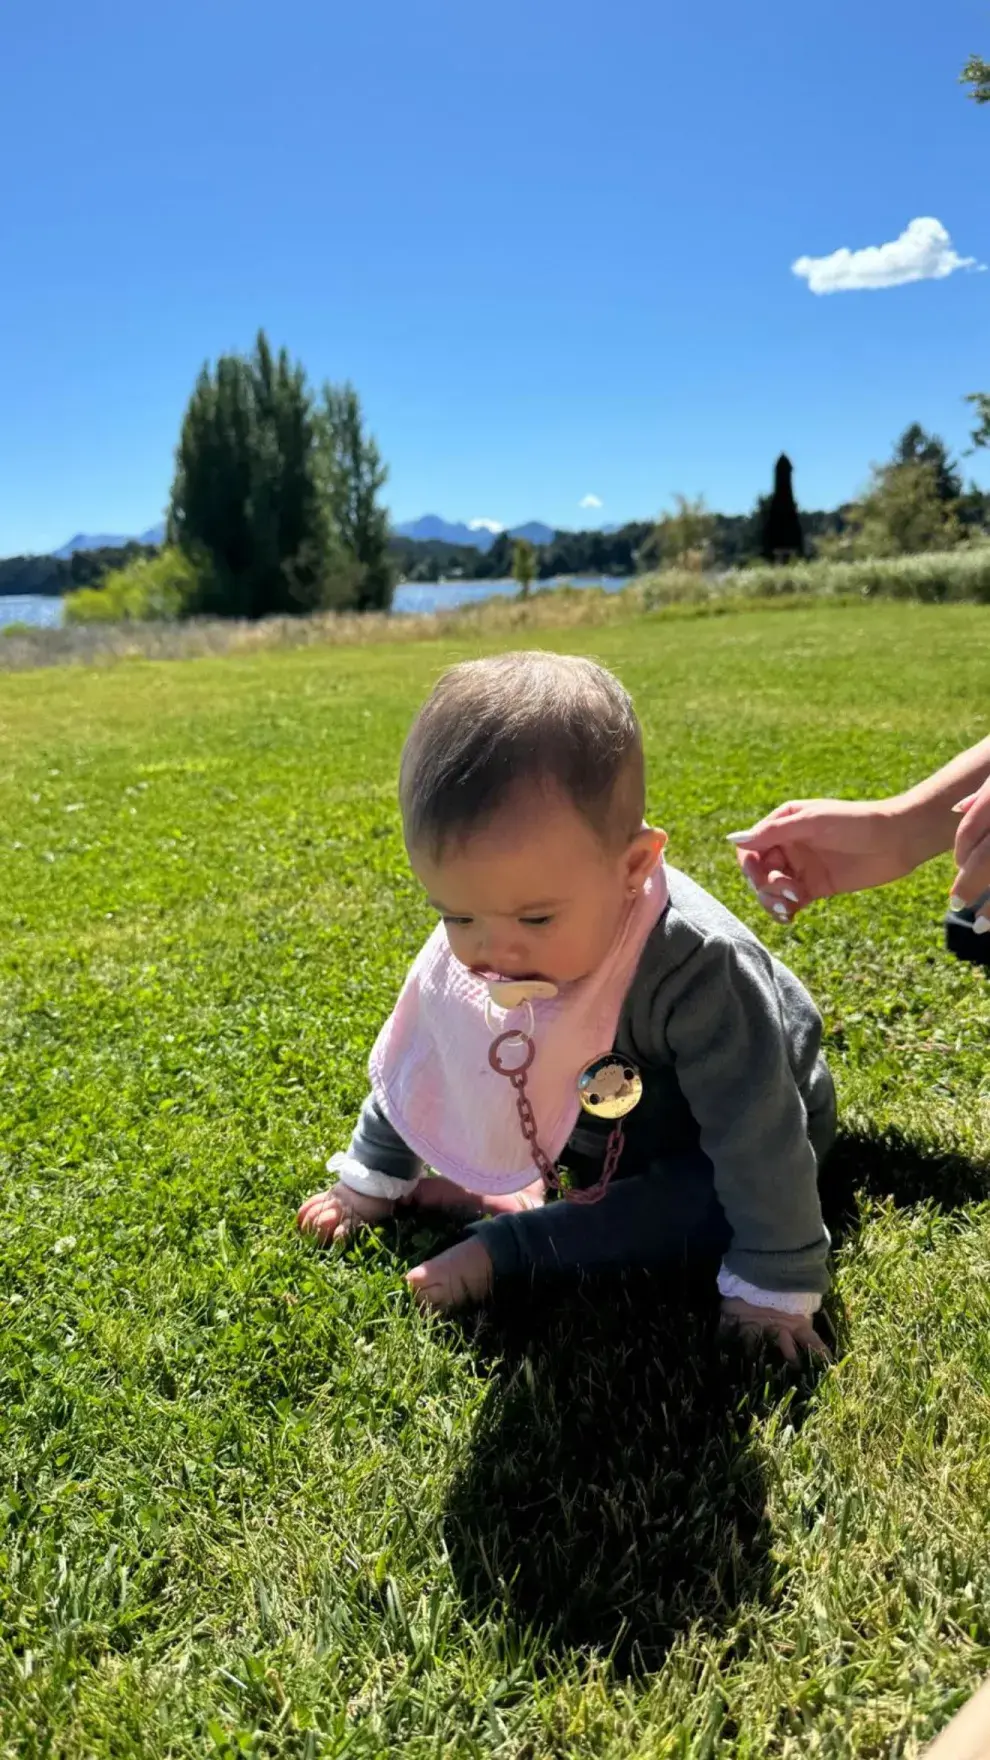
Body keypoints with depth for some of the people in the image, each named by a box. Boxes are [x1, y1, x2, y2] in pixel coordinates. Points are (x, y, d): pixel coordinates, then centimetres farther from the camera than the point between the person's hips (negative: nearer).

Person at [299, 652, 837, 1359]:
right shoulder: (465, 954, -24)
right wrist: (372, 1178, 3)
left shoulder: (695, 969, -43)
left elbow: (758, 1136, -34)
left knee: (712, 1203, -32)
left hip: (740, 1127, -5)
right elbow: (419, 1060, -6)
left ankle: (500, 1247, -26)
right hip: (597, 1131, 6)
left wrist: (775, 1286, -30)